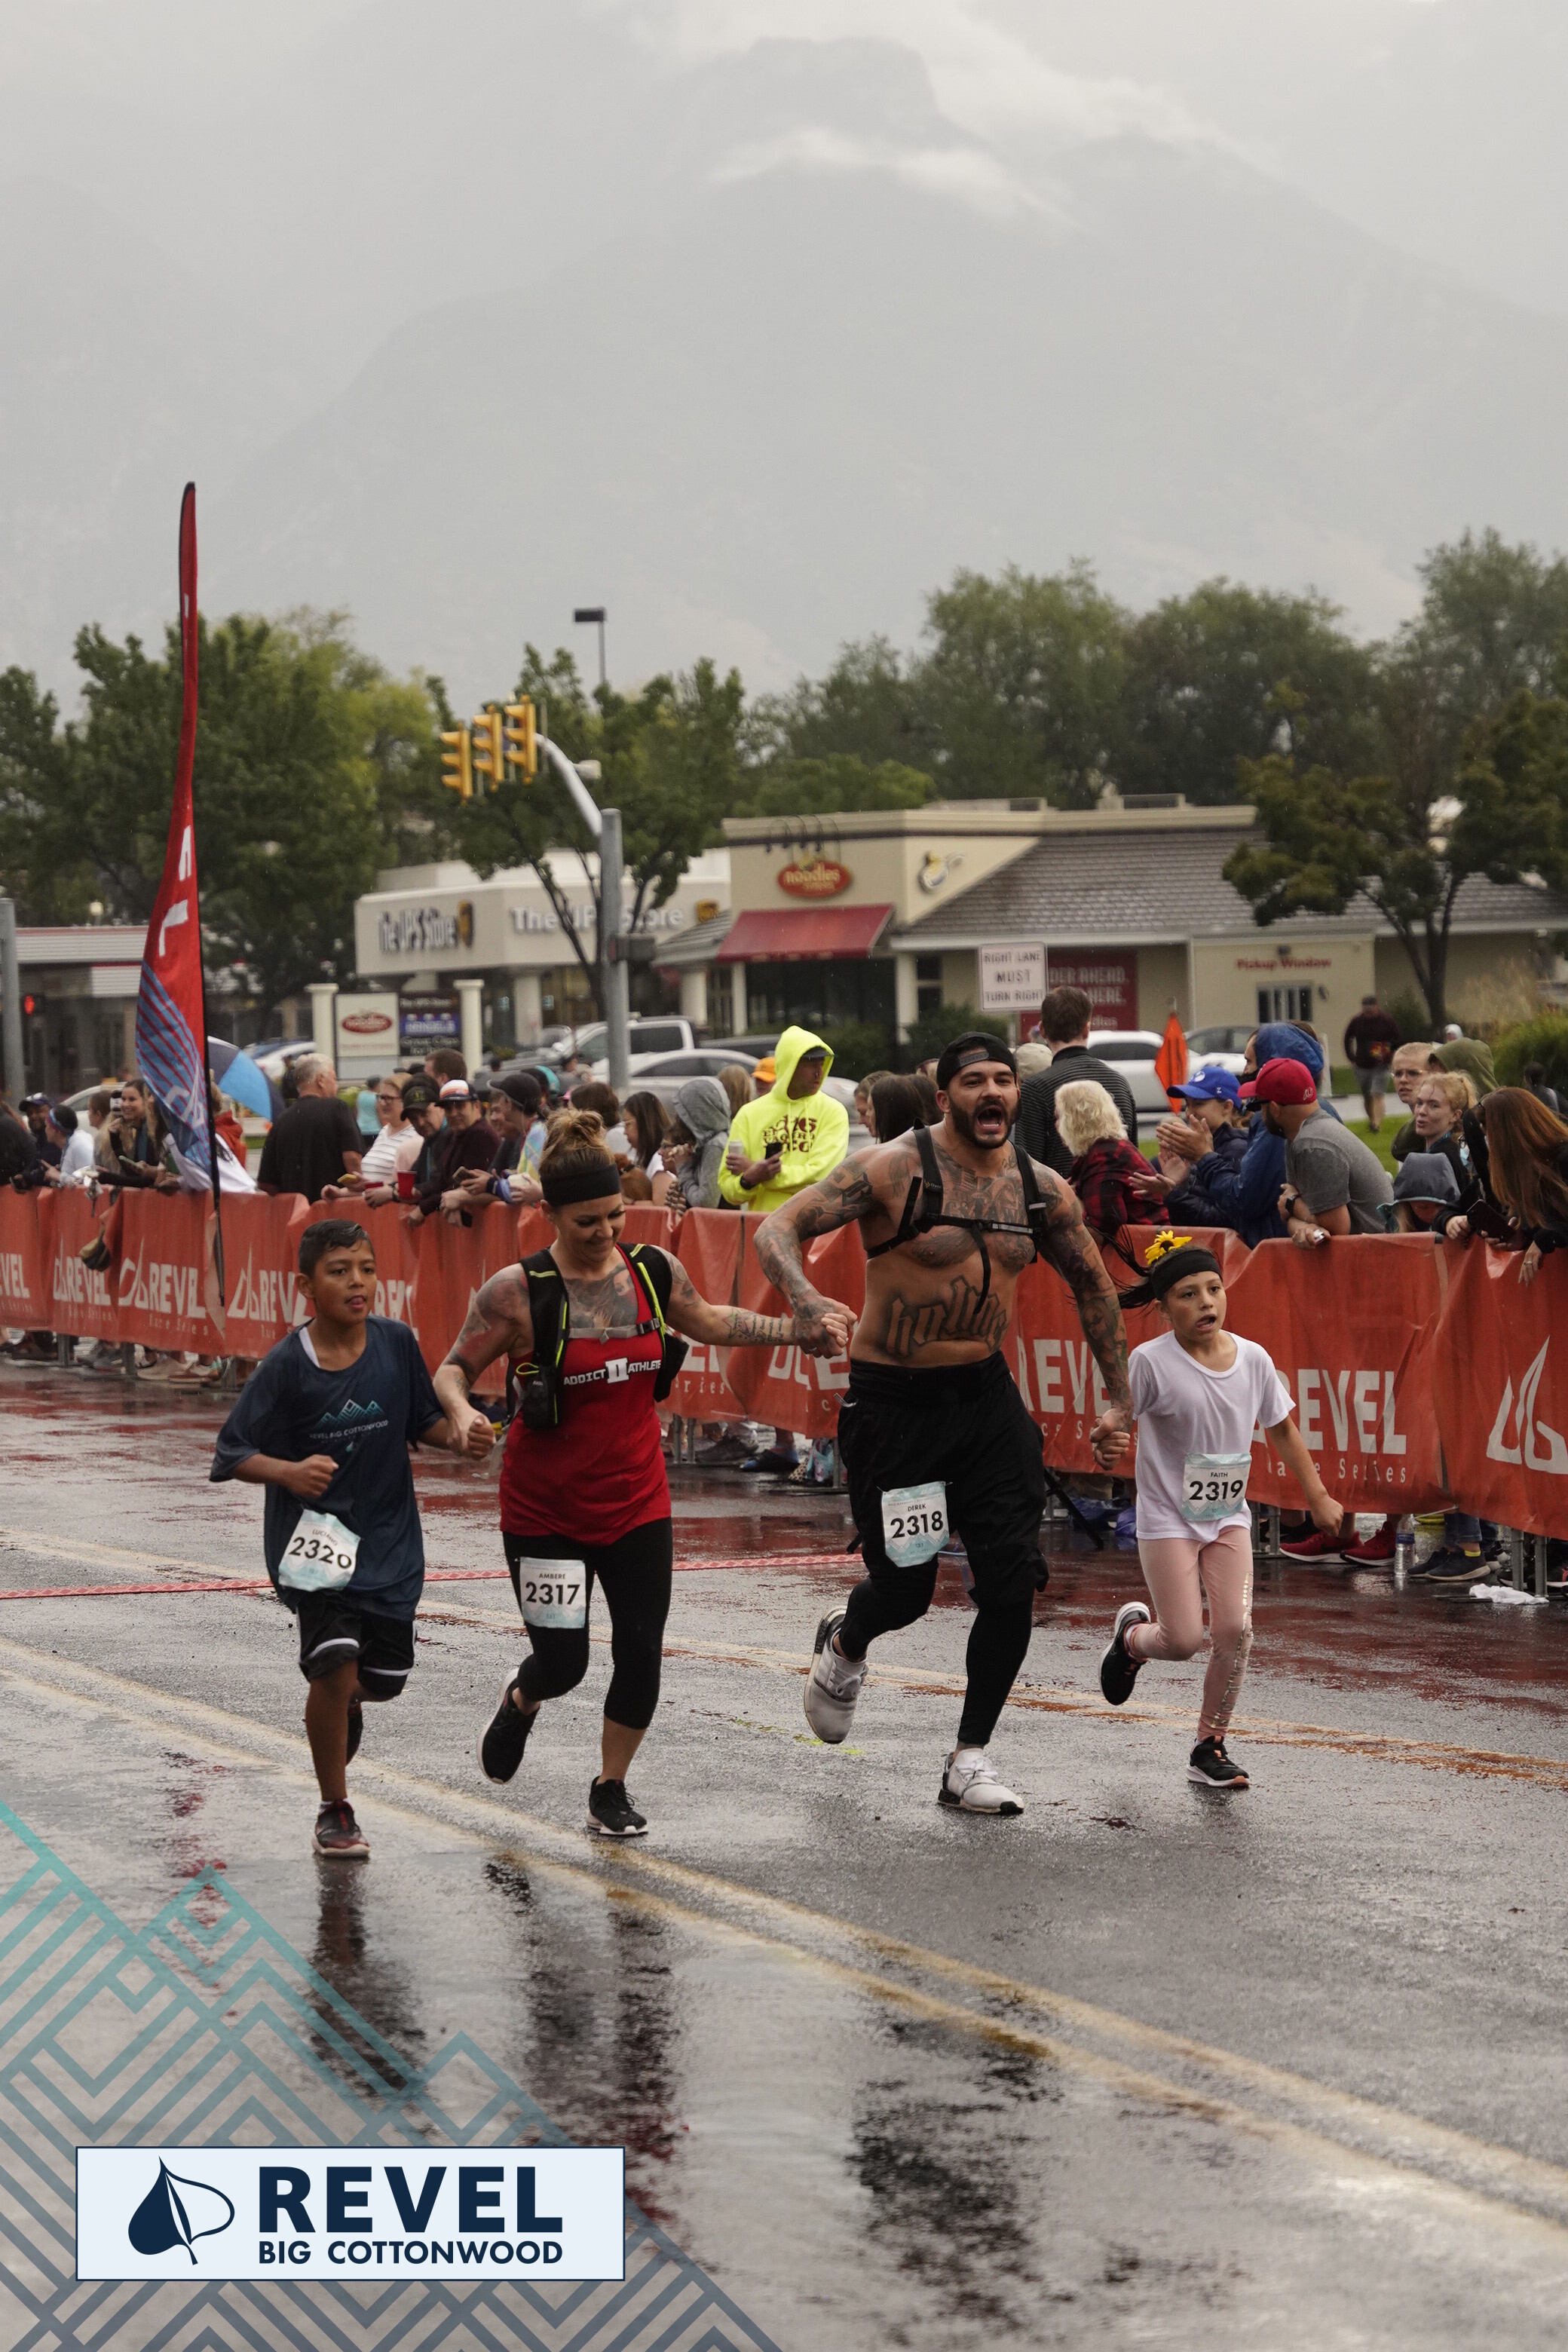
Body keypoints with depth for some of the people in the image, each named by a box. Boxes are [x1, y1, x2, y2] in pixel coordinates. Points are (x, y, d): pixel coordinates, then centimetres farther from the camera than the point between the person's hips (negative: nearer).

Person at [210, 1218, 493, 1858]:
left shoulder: (396, 1344, -4)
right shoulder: (286, 1366, -14)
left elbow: (421, 1420, 9)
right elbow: (232, 1453, -10)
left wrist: (461, 1438, -11)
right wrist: (289, 1472, -28)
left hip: (388, 1540, 4)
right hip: (313, 1540, -4)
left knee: (385, 1675, 7)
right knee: (335, 1661, -17)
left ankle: (343, 1702, 48)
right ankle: (335, 1813, 2)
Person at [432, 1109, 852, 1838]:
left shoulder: (655, 1272, -2)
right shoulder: (517, 1292, -15)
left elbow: (710, 1323, 19)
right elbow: (452, 1370, -8)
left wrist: (801, 1331, 15)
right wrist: (462, 1412, -29)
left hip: (637, 1500, 4)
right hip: (544, 1509, -3)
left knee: (641, 1653, 0)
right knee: (562, 1661, -2)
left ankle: (611, 1790, 22)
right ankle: (521, 1702, 37)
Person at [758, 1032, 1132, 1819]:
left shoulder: (1040, 1189, 1)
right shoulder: (896, 1169, -15)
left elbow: (1093, 1287, 16)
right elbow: (777, 1229, -20)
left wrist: (1118, 1401, 15)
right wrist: (805, 1299, -40)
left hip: (987, 1397, 4)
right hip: (894, 1401, -4)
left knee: (1014, 1581, -5)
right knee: (904, 1589, 1)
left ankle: (970, 1757, 9)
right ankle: (845, 1644, 38)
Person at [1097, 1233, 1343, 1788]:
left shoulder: (1253, 1359, -1)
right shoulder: (1151, 1362, -15)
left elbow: (1281, 1430, 11)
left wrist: (1319, 1499, 14)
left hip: (1229, 1516, 4)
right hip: (1168, 1517, -4)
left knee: (1235, 1629, -9)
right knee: (1183, 1639, -8)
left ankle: (1210, 1747, 8)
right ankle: (1133, 1634, 29)